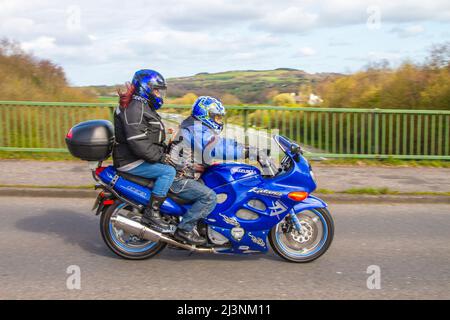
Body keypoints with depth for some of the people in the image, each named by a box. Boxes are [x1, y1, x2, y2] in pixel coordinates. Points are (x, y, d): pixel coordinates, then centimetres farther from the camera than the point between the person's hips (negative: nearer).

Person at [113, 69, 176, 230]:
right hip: (131, 162, -11)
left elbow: (152, 138, 23)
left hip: (140, 158, 11)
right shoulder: (135, 108, -16)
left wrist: (165, 148, 10)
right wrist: (159, 156, -20)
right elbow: (137, 142, -26)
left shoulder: (144, 107, 18)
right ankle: (151, 212, -19)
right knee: (168, 171, -22)